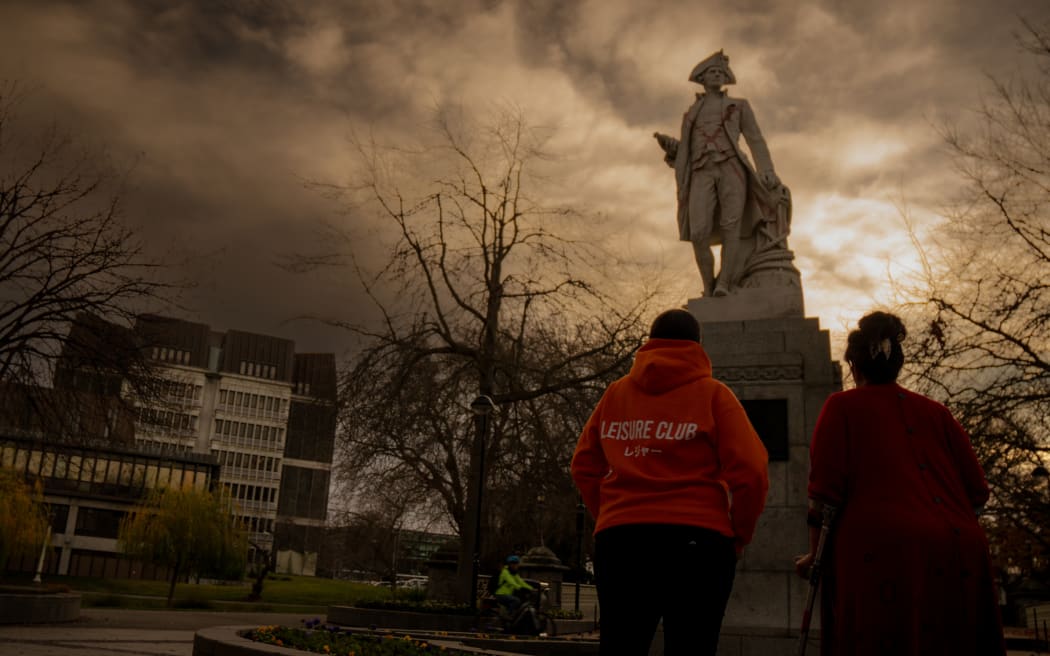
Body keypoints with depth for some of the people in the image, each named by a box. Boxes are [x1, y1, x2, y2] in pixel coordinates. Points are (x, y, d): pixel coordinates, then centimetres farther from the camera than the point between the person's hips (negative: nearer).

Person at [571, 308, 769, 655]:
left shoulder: (614, 394, 10)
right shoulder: (713, 394, 1)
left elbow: (584, 467, 11)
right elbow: (750, 472, -7)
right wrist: (738, 535, 5)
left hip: (619, 539, 3)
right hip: (696, 540, -3)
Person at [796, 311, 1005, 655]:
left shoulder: (842, 406, 6)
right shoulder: (936, 411, 17)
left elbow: (825, 488, -4)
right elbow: (977, 490, 12)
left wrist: (815, 553, 4)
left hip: (883, 552, -4)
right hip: (959, 552, 4)